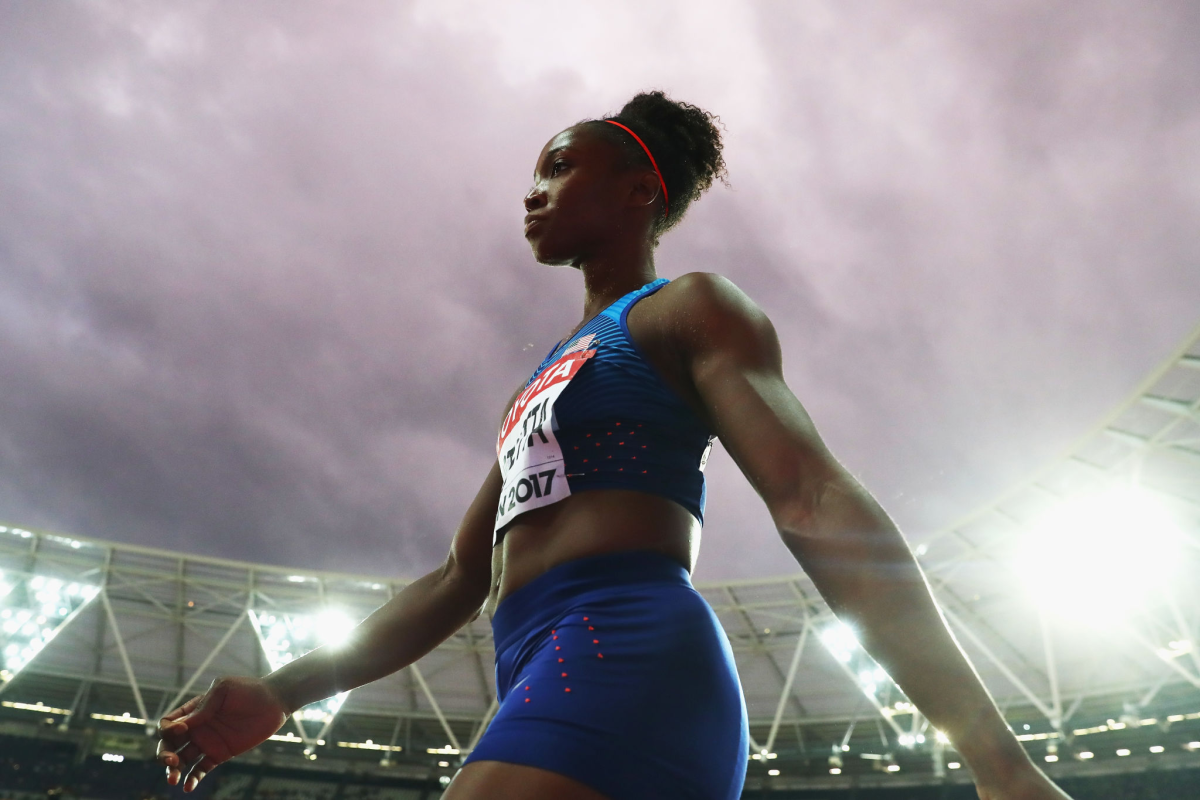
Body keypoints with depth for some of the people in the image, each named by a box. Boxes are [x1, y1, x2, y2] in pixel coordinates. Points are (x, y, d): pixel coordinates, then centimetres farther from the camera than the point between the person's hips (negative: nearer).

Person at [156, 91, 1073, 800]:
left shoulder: (690, 310, 7)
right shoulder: (547, 380, 30)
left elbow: (818, 502, -8)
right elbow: (460, 579, 26)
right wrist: (282, 693, 19)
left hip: (623, 661, -9)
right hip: (546, 689, 9)